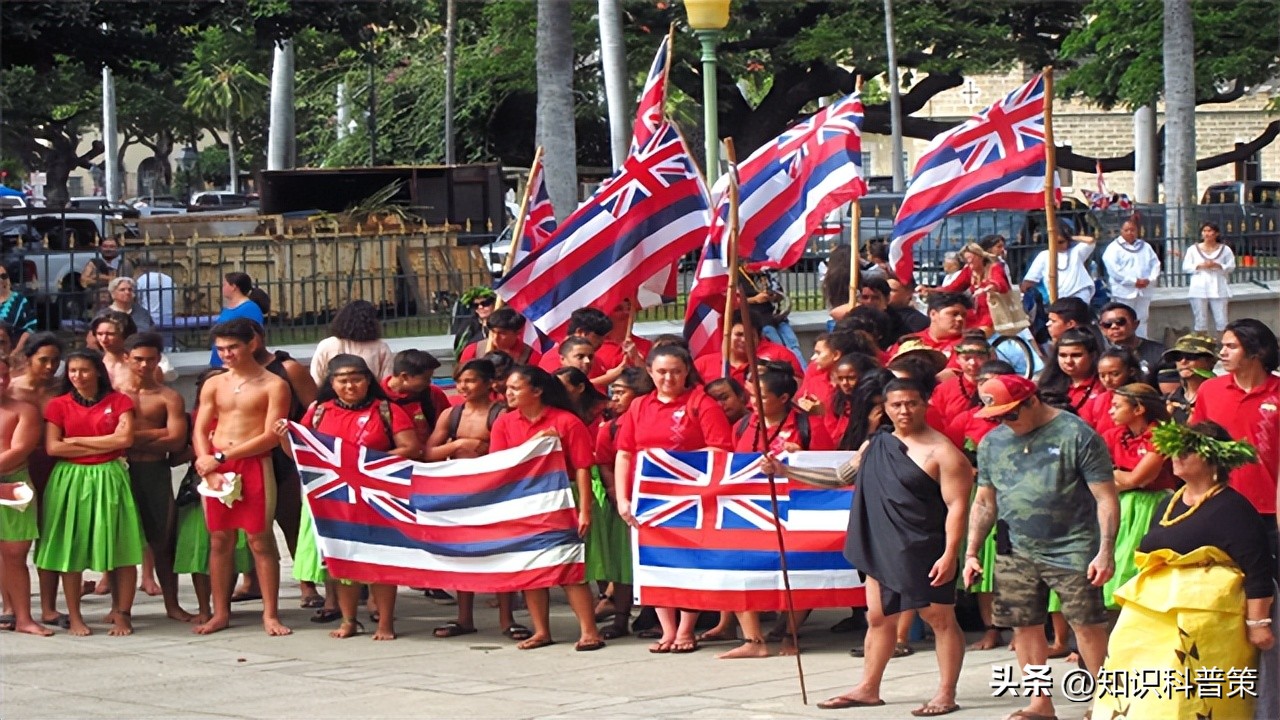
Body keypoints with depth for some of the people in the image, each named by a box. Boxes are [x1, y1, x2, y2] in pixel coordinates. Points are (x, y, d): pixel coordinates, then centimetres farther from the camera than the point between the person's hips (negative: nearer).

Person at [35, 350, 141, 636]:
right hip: (70, 480, 0)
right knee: (70, 549, -1)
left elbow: (125, 438, -9)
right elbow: (52, 447, -6)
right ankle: (74, 616, 5)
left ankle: (122, 613, 0)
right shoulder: (58, 405, 5)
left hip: (109, 479, 0)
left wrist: (77, 441, -7)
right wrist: (103, 446, -7)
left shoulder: (118, 402, 5)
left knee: (120, 548, -6)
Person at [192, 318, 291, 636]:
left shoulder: (273, 386, -1)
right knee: (219, 540, 4)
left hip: (254, 466, -4)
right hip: (215, 468, 4)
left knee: (260, 540, -2)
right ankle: (220, 613, 10)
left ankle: (270, 614, 1)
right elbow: (200, 431, 9)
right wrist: (210, 470, -9)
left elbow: (271, 437, -9)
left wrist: (221, 457, -11)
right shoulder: (214, 385, 12)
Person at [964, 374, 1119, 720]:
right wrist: (972, 552, 10)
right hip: (1016, 552, 5)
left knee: (1087, 625, -5)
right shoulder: (992, 443, 8)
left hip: (1072, 549, -5)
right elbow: (984, 502, 17)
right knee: (1024, 627, 6)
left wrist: (1106, 551, -17)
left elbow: (1105, 498, -10)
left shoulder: (1076, 435, -9)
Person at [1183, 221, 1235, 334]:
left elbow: (1231, 267, 4)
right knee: (1200, 321, 1)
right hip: (1199, 289, 0)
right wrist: (1200, 266, -13)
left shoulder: (1225, 249, 5)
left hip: (1218, 289, 0)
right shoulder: (1193, 249, 5)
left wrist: (1217, 265, -14)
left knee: (1221, 321, -2)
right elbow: (1185, 267, 4)